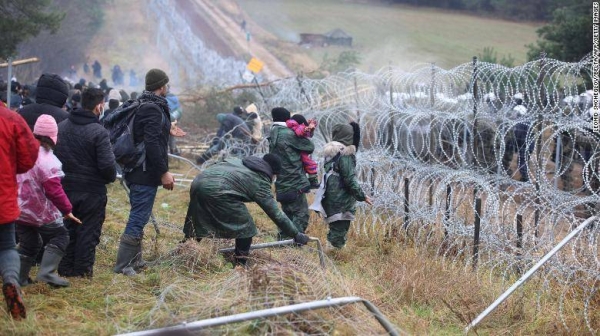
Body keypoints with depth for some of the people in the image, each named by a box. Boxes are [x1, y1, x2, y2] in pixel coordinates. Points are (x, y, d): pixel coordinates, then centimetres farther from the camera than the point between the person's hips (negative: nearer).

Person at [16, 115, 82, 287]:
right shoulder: (46, 159, -21)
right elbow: (54, 190, -22)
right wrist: (67, 210, -14)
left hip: (18, 209, 7)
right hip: (40, 211, -7)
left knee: (28, 243, 18)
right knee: (60, 236, 6)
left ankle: (20, 277, 15)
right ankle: (46, 272, -7)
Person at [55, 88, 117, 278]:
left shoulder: (61, 127, 2)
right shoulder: (98, 132, -18)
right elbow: (107, 165, -21)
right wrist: (112, 177, 0)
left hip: (65, 187, 6)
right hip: (91, 191, -6)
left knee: (68, 228, 16)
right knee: (88, 230, 6)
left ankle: (65, 268, 20)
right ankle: (83, 269, 9)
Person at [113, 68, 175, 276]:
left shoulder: (140, 106, 15)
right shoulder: (153, 109, -17)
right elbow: (152, 144, -24)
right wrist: (164, 172, -21)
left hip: (135, 171, 10)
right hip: (146, 174, -10)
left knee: (138, 217, 18)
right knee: (139, 218, -7)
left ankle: (135, 260, 26)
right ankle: (123, 265, -5)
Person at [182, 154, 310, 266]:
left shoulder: (240, 162, 28)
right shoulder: (260, 182, 8)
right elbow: (276, 214, 8)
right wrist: (296, 234, 15)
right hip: (217, 190, -8)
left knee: (197, 225, 24)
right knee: (246, 227, 8)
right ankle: (240, 265, 11)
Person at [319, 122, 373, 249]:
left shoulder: (330, 152, 9)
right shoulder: (345, 154, -16)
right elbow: (349, 179, -17)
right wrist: (362, 196, -10)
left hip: (330, 198, 8)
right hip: (342, 200, -8)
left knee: (334, 228, 16)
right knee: (340, 230, -3)